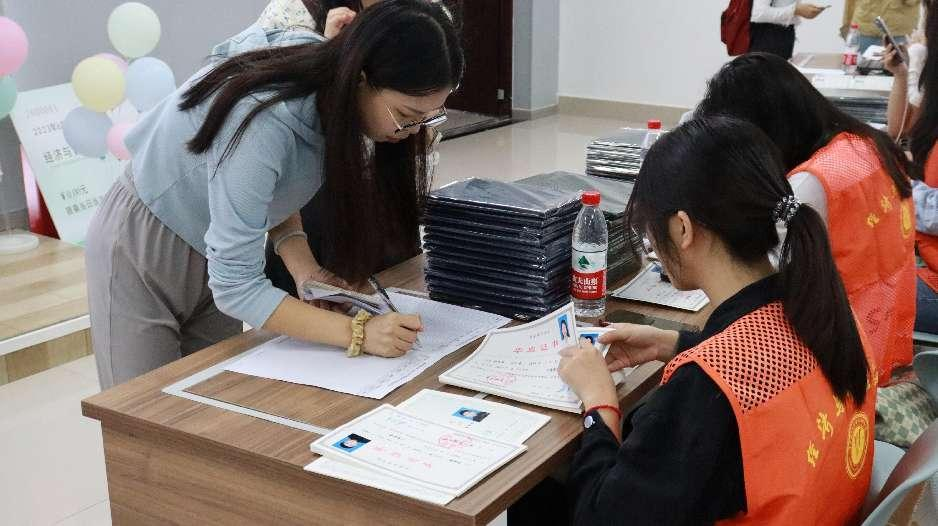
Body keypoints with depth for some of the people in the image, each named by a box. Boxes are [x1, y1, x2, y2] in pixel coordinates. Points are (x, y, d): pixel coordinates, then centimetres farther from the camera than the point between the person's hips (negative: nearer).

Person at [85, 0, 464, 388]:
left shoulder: (330, 79, -15)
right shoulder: (263, 122, -37)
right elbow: (234, 287, -32)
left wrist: (297, 254, -13)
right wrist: (357, 333, -38)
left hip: (213, 253, 6)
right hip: (144, 250, -6)